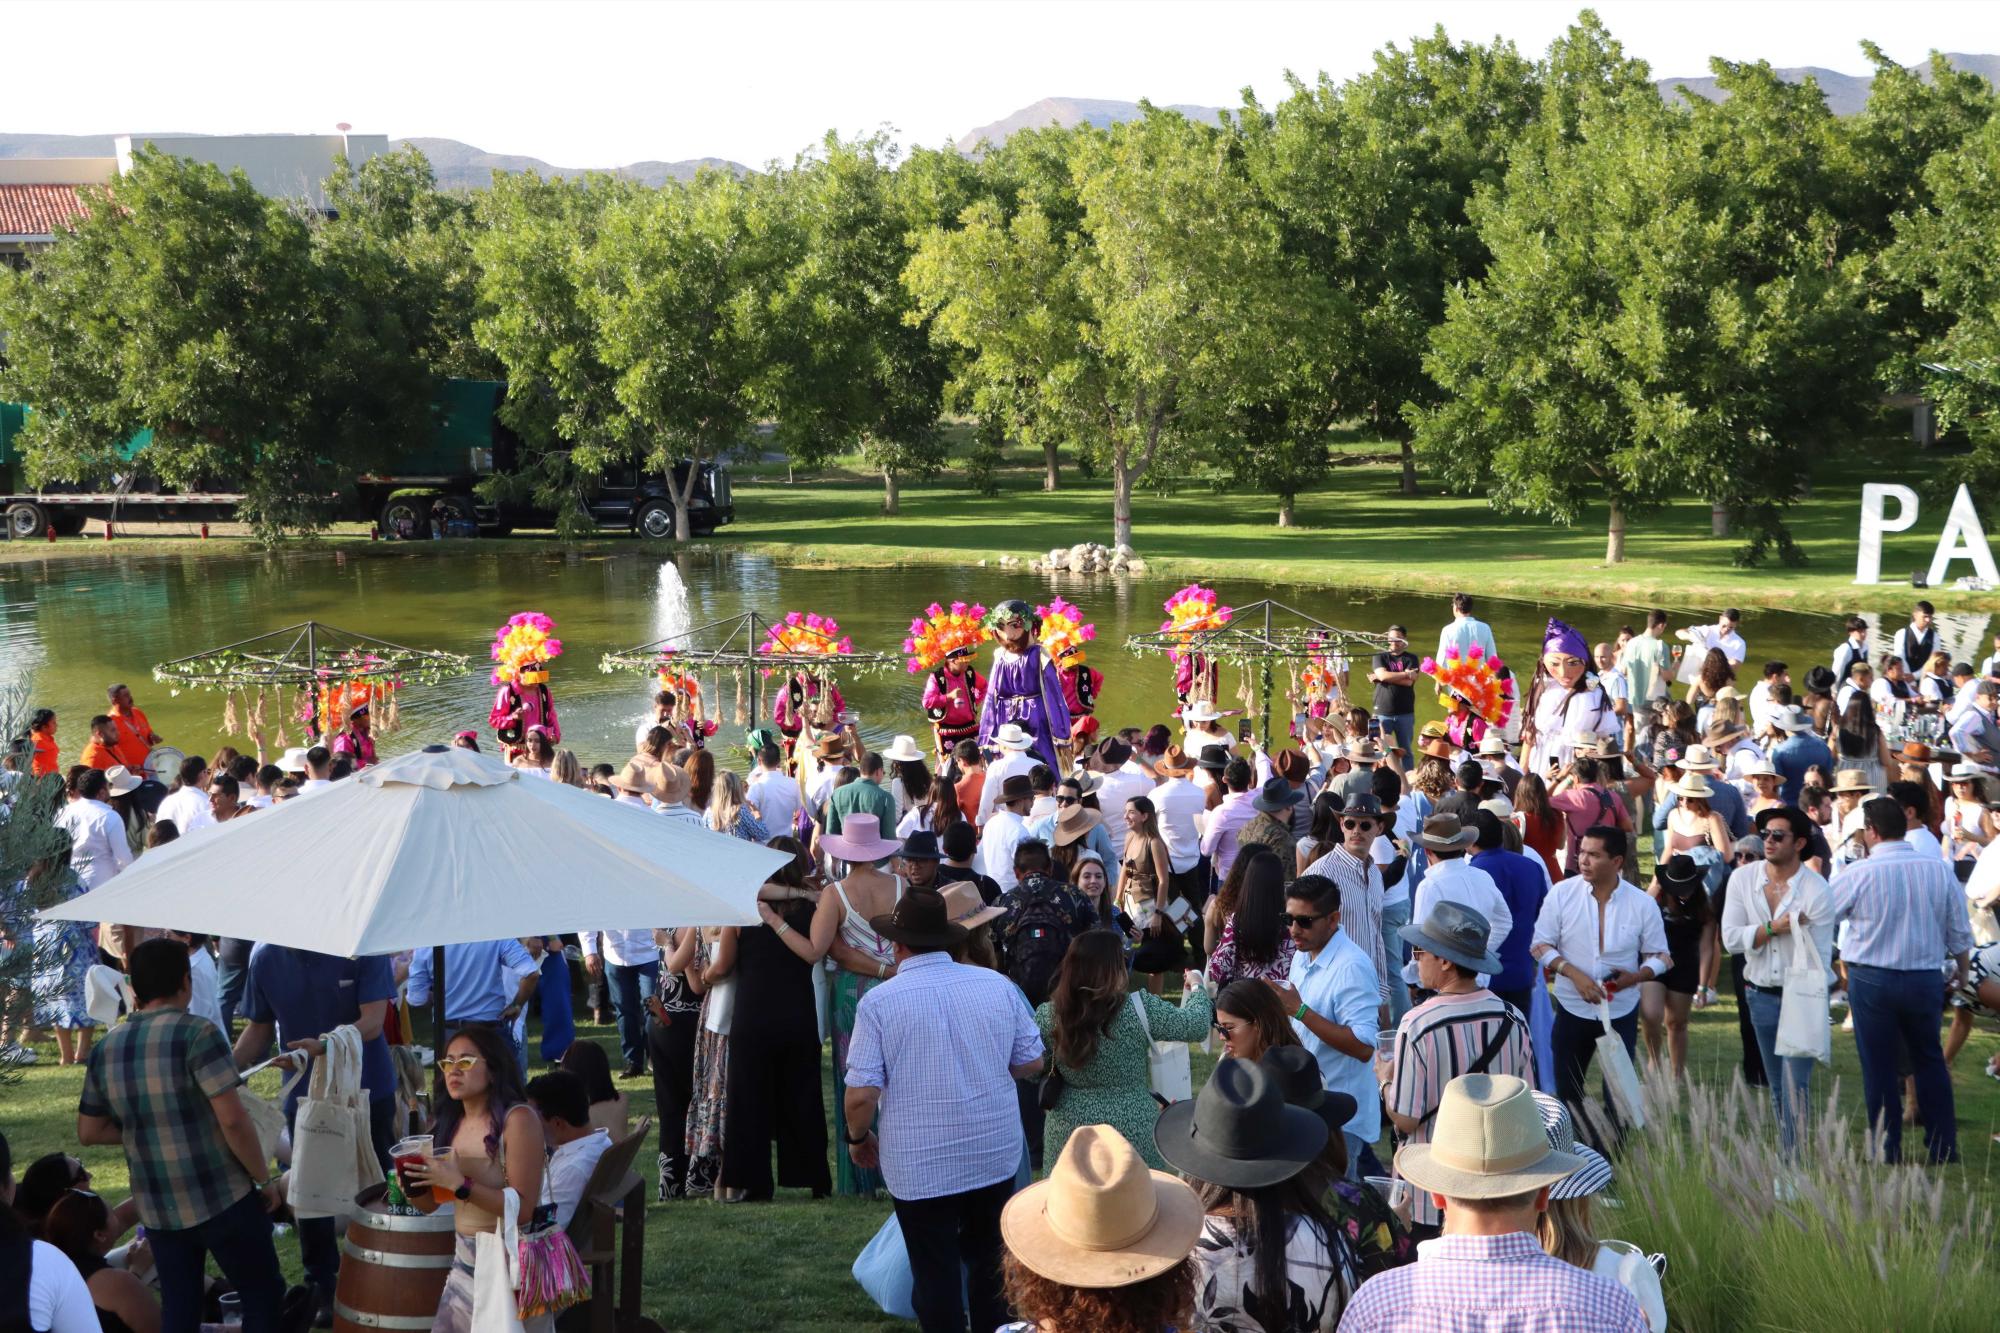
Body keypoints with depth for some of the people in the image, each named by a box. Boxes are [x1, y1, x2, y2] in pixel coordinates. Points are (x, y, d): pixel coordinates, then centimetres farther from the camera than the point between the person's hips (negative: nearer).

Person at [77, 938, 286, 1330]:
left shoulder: (106, 1049, 4)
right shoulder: (196, 1034, -14)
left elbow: (88, 1132, 13)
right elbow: (232, 1120, -19)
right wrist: (265, 1179, -8)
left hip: (156, 1210, 6)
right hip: (222, 1201, -5)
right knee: (263, 1294, 8)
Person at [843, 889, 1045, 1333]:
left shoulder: (878, 1002, -14)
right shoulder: (998, 986, -5)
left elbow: (861, 1096, -15)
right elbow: (1031, 1064, 3)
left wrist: (858, 1138, 4)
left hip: (919, 1164, -4)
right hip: (996, 1153, 4)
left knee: (936, 1272, 8)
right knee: (989, 1261, 22)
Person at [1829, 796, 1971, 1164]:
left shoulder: (1857, 875, -13)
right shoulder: (1940, 870, -3)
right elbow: (1960, 931, 5)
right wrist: (1961, 969, 22)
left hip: (1871, 980, -3)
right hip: (1926, 979, 3)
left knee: (1879, 1068, 7)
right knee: (1930, 1061, 18)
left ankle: (1887, 1151, 13)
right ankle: (1944, 1149, 20)